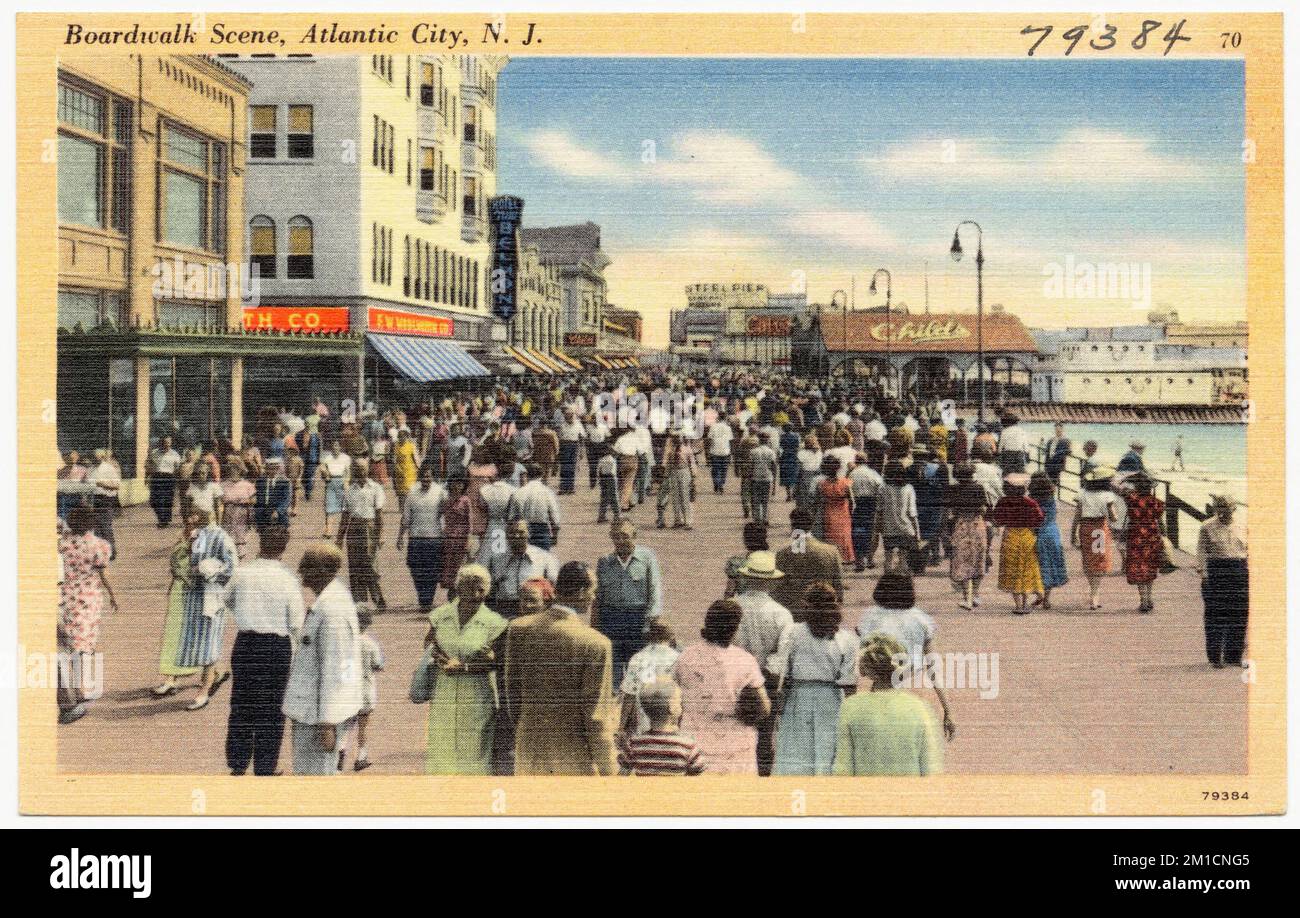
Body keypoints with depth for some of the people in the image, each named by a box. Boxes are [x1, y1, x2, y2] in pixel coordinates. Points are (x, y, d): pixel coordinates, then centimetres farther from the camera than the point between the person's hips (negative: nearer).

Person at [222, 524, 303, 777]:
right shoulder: (288, 580, -14)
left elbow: (228, 600, 15)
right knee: (271, 709, 10)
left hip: (244, 643, 3)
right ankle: (264, 768, 16)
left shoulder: (241, 573, -5)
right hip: (277, 647, -3)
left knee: (241, 703, 18)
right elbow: (297, 625, -12)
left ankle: (237, 763, 26)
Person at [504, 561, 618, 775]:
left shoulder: (518, 629, -5)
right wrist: (607, 771, -5)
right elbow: (596, 715, -15)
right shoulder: (596, 645, -19)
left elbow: (512, 688, 5)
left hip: (530, 749, 4)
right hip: (576, 753, -4)